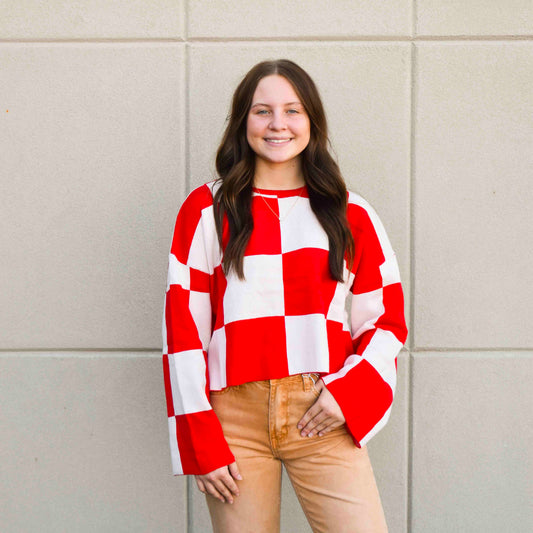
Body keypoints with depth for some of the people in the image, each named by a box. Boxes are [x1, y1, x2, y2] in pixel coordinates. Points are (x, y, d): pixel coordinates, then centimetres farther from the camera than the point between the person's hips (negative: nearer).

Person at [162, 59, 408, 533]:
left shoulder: (351, 216, 10)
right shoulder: (206, 209, 6)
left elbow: (387, 318, 11)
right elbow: (182, 324, 2)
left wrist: (348, 390, -6)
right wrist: (199, 441, -4)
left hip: (323, 417, 1)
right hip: (234, 414, 0)